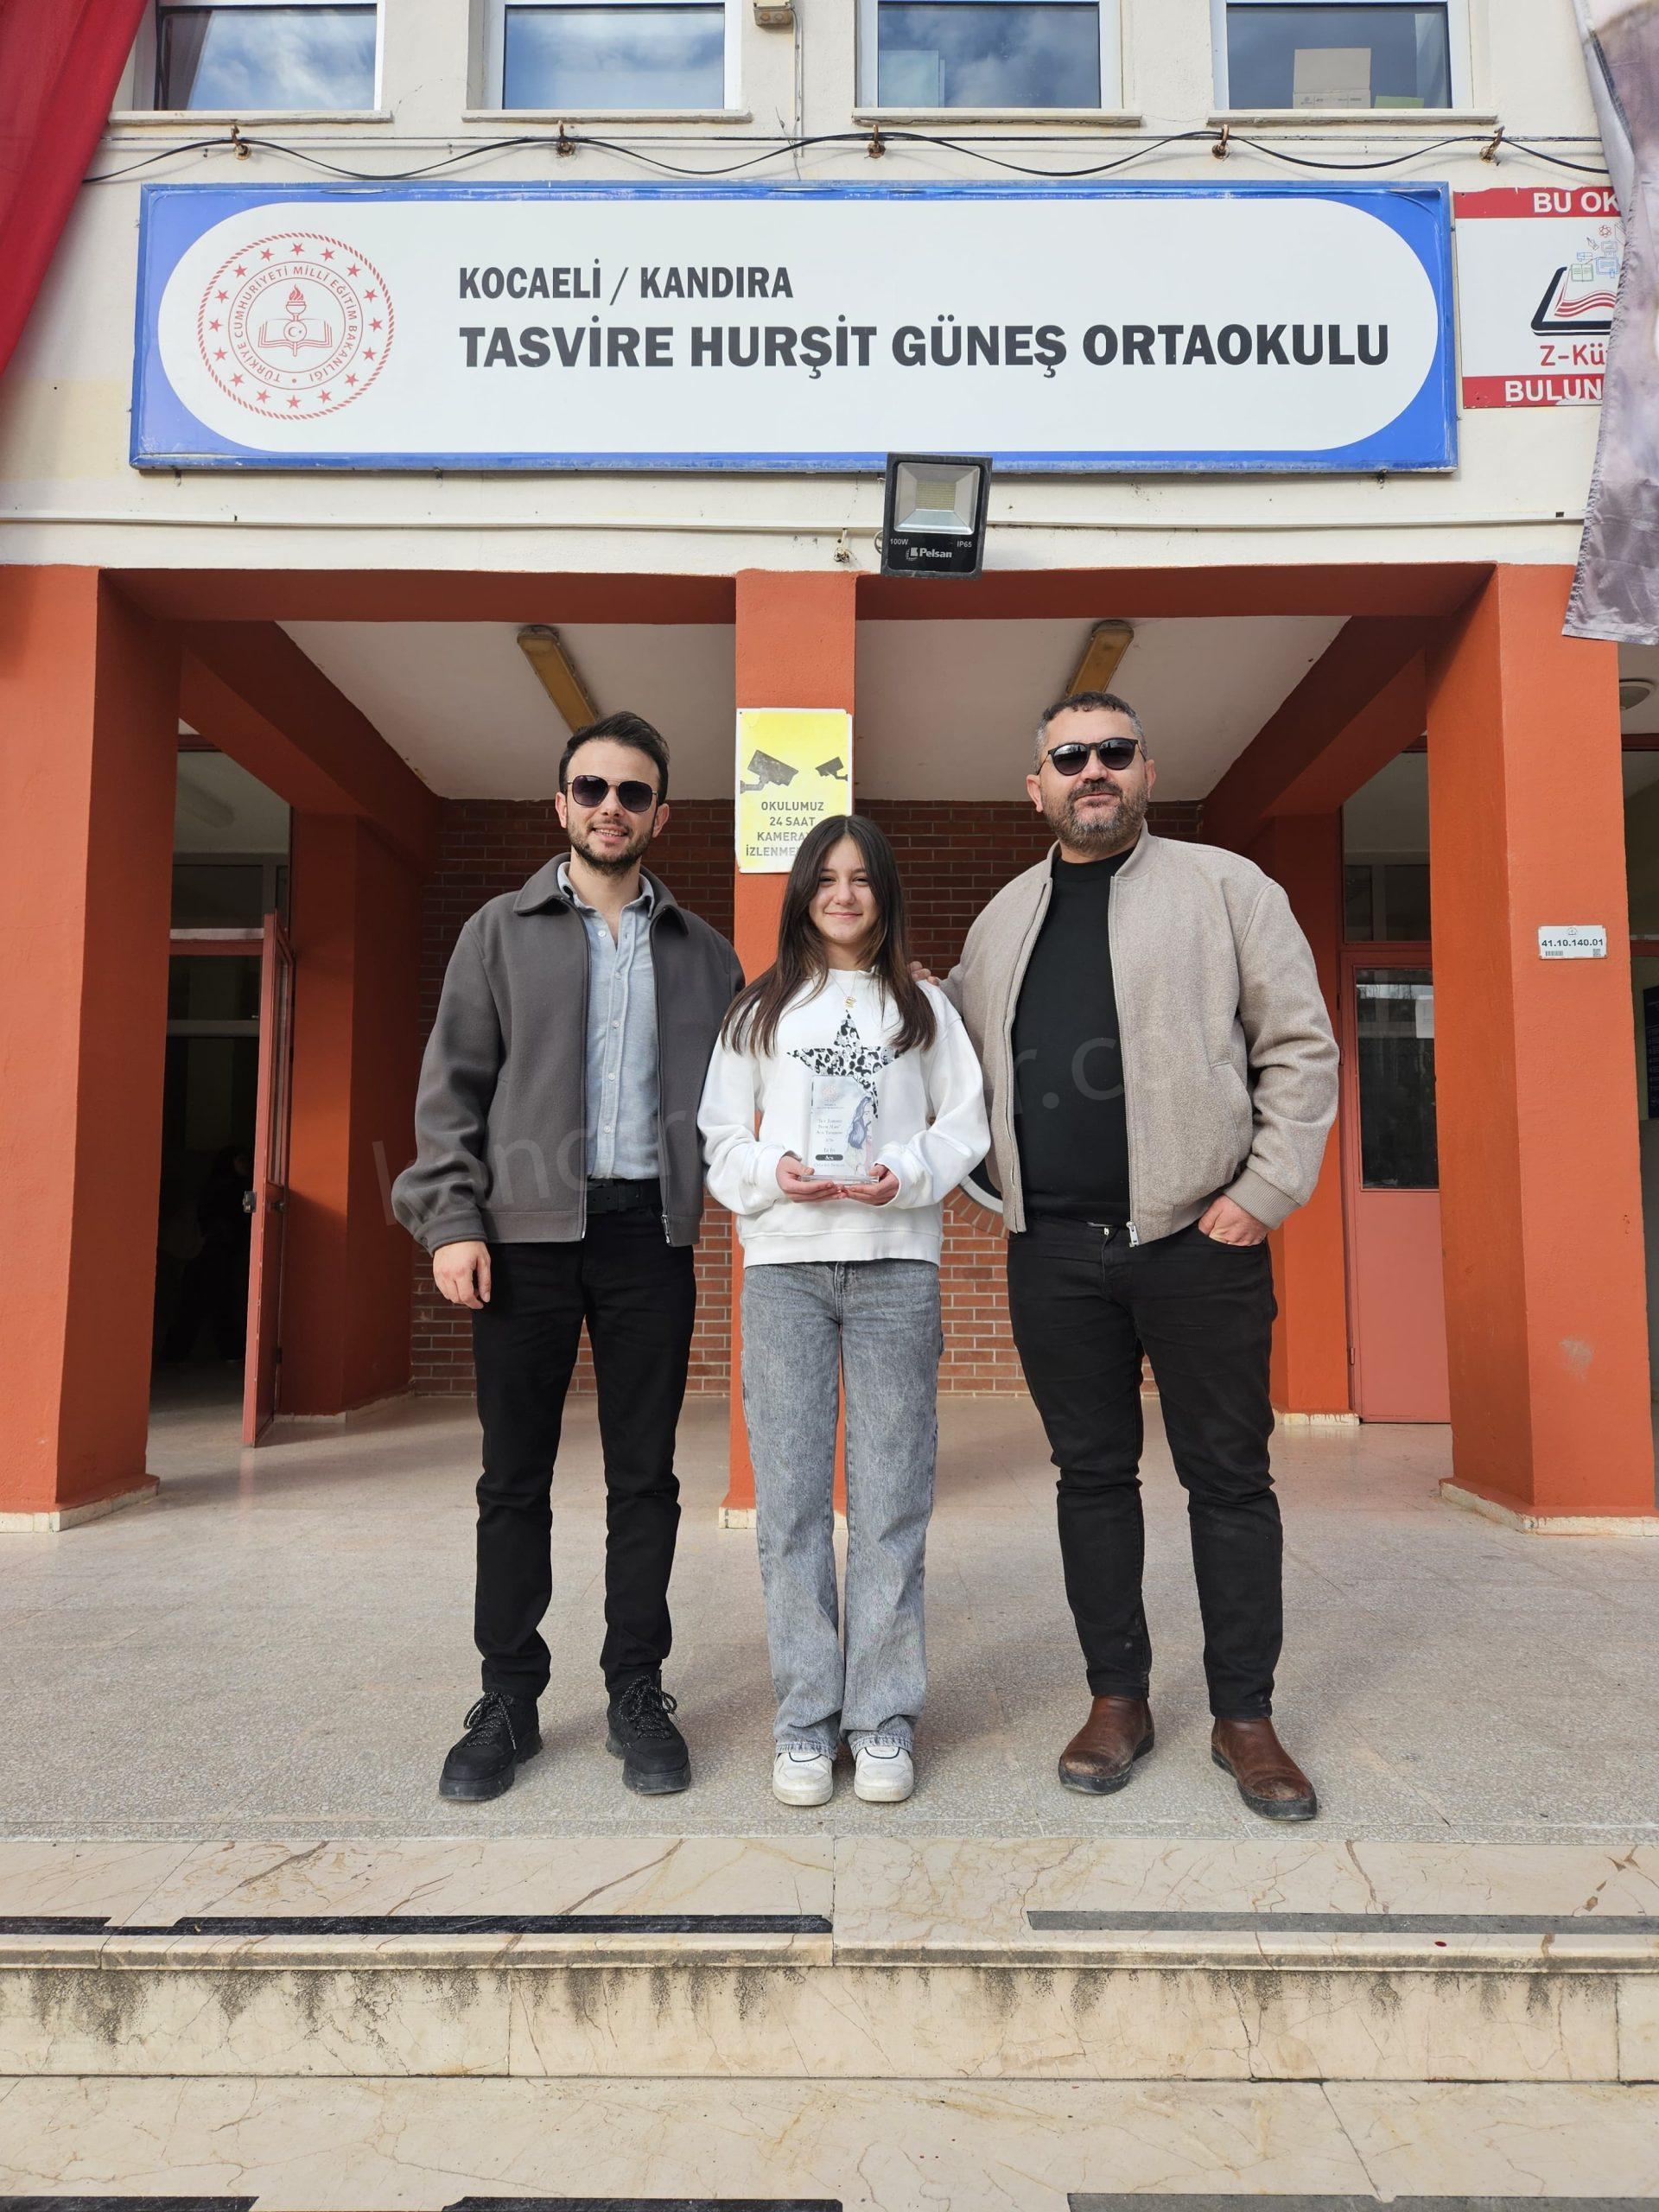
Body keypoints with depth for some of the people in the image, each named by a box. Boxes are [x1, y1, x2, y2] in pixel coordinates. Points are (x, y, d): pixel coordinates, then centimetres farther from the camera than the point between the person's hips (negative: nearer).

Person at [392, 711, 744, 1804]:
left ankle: (637, 1693, 19)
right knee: (516, 1476, 6)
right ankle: (509, 1700, 19)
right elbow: (452, 1087, 2)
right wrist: (452, 1220, -7)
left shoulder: (703, 952, 12)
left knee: (645, 1474, 6)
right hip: (527, 1230, -1)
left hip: (651, 1232, 1)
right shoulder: (502, 932, 8)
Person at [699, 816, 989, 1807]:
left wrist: (904, 1173, -9)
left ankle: (885, 1714, 11)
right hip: (784, 1262, 1)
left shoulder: (925, 1008, 13)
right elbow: (721, 1136, 12)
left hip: (896, 1261, 0)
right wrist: (773, 1173, -8)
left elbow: (966, 1124, 9)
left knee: (891, 1498, 0)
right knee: (791, 1496, 0)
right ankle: (805, 1716, 11)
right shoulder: (760, 1009, 14)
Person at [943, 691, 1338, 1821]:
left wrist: (1265, 1193, -8)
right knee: (1092, 1474, 11)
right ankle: (1118, 1697, 25)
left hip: (1199, 1235, -3)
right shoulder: (1003, 919, 15)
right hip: (1053, 1249, 3)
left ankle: (1245, 1716, 20)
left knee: (1230, 1477, 6)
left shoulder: (1224, 885, 3)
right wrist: (1005, 1185, 7)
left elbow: (1299, 1044, -1)